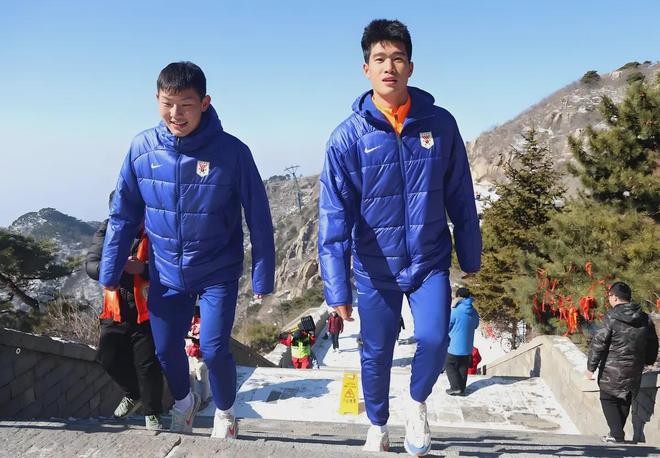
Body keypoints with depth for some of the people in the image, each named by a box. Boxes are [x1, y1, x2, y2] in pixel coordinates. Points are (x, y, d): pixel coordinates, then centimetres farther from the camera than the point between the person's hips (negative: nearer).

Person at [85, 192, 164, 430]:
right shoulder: (106, 232, 1)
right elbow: (90, 264, -8)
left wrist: (143, 268, -36)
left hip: (146, 310, -4)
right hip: (116, 310, 4)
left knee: (148, 363, -1)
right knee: (109, 358, 10)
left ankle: (152, 413, 19)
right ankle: (133, 393, 38)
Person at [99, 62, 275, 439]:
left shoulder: (231, 151, -17)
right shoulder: (143, 147, -9)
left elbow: (259, 219, -11)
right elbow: (124, 215, 0)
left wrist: (263, 277, -9)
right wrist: (110, 273, 1)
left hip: (218, 272, -3)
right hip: (166, 272, 3)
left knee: (214, 349, -8)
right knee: (166, 349, 10)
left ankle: (225, 413, 24)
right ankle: (184, 401, 43)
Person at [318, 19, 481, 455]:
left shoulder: (440, 123, -6)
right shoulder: (348, 136, -11)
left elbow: (461, 199, 3)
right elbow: (334, 217, -12)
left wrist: (470, 257, 8)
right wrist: (337, 288, -14)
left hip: (430, 261, 1)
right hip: (376, 267, 0)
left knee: (434, 341, -14)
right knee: (376, 355, 10)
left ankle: (418, 402, 19)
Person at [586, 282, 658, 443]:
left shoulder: (611, 317, -14)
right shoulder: (645, 319, 4)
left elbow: (598, 343, -15)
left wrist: (591, 367, -9)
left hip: (612, 370, -6)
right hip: (634, 371, 6)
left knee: (608, 400, 5)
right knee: (625, 402, 16)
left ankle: (617, 435, -5)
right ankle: (617, 434, 23)